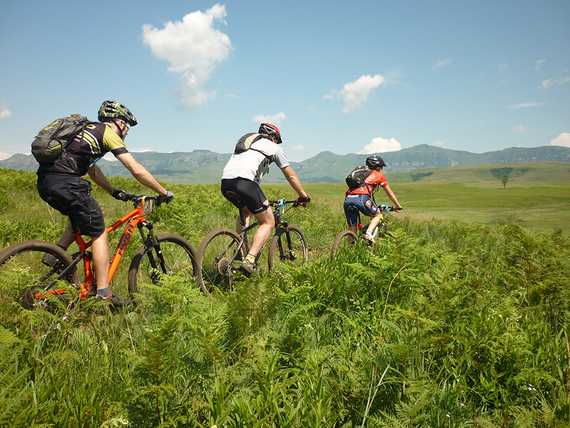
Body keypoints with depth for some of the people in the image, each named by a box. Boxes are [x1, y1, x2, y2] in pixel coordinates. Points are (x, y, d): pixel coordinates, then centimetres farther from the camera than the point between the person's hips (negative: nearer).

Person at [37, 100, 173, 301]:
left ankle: (55, 257, 22)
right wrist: (164, 193, 1)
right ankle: (103, 294, 0)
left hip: (44, 181, 9)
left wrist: (114, 191, 32)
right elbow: (137, 170, -6)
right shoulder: (108, 133, 1)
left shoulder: (88, 129, 27)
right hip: (64, 182, -9)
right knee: (99, 232, 1)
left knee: (81, 217, 32)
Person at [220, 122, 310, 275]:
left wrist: (260, 200, 51)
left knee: (245, 210, 34)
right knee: (268, 223, 5)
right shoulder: (273, 147, 21)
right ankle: (249, 260, -11)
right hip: (244, 182, -7)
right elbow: (291, 176, 24)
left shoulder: (245, 141, 38)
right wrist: (303, 195, 37)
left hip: (225, 182, 7)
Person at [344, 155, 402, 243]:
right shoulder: (379, 175, 22)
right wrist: (398, 206, 42)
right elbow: (390, 193, 29)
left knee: (352, 230, 14)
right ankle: (368, 234, 0)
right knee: (377, 215, 21)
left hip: (348, 199, 5)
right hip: (361, 198, -4)